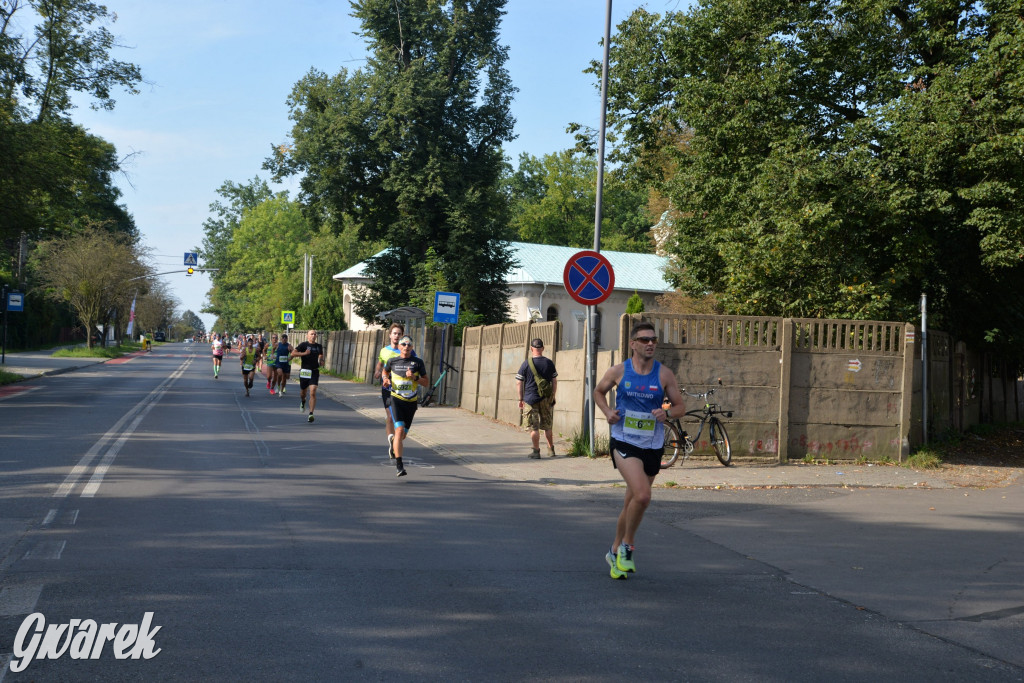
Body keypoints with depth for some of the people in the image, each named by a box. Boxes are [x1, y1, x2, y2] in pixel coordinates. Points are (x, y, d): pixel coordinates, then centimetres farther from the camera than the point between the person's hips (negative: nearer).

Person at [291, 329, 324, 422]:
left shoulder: (319, 346, 9)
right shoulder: (304, 345, -3)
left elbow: (321, 356, 24)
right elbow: (293, 353, -12)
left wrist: (321, 362, 3)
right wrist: (304, 353, -21)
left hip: (314, 372, 1)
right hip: (304, 372, -1)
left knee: (313, 393, -13)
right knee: (303, 392, 16)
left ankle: (311, 414, -14)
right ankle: (303, 402, 52)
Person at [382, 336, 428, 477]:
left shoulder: (418, 362, 1)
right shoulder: (392, 361, 2)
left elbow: (426, 382, 3)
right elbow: (385, 371, 23)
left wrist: (415, 377, -14)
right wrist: (385, 379, 2)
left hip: (411, 401, 2)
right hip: (396, 399, -2)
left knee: (403, 434, 14)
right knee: (399, 429, -20)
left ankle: (393, 444, 52)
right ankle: (399, 465, -21)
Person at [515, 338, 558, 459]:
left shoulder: (526, 364, -7)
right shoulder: (549, 363, 1)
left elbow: (519, 383, -5)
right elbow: (554, 382, 6)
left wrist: (520, 399, 5)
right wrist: (552, 397, 16)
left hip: (530, 399, -3)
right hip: (546, 399, 3)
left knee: (534, 427, 3)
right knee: (547, 426, 15)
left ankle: (536, 451, 5)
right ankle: (551, 450, 20)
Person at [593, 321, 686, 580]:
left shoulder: (664, 374, 0)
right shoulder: (618, 371, -2)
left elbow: (680, 406, 7)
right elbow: (599, 391, 15)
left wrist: (666, 413, -15)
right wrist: (607, 411, -4)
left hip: (652, 446, 3)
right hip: (624, 442, -3)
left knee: (632, 502, 13)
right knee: (642, 496, -23)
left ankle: (616, 552, 33)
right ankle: (626, 546, 0)